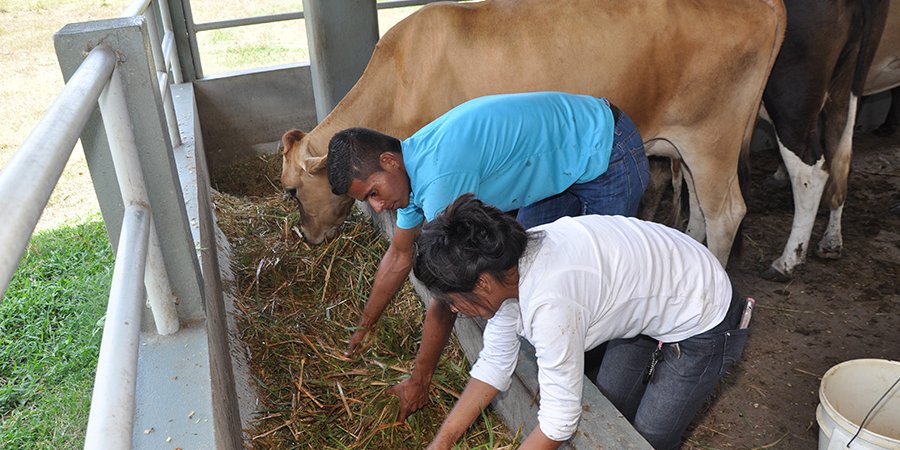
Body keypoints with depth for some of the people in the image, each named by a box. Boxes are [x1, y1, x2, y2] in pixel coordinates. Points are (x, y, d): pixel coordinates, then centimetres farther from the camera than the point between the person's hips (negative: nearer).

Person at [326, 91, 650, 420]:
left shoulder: (439, 175, -34)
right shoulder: (412, 166, -4)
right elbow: (399, 256, 11)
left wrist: (419, 381, -16)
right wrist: (363, 327, 20)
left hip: (608, 155, -9)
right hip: (566, 161, 9)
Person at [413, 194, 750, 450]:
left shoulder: (550, 302, -40)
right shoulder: (505, 267, -15)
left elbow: (559, 420, -29)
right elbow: (494, 364, -4)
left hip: (705, 321, -7)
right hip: (649, 301, 7)